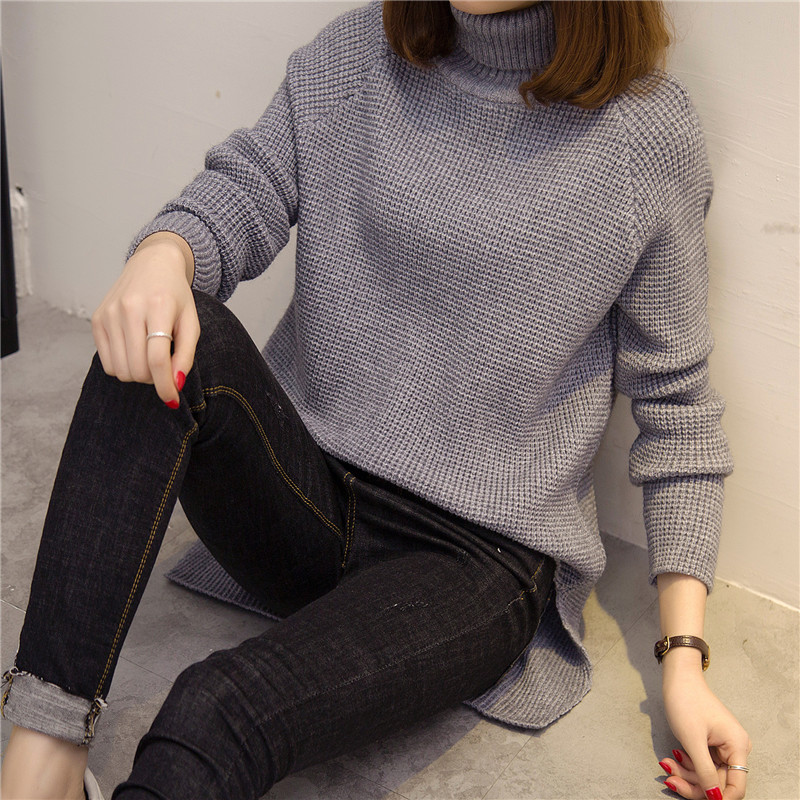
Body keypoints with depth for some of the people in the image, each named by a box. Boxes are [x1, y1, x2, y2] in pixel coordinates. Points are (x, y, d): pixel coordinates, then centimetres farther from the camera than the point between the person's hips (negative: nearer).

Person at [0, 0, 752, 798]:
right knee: (172, 341, -28)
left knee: (216, 715, -31)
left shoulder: (649, 131, -4)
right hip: (306, 499, 4)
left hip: (480, 556, -3)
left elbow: (674, 403, 0)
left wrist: (683, 656, -5)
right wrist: (163, 254, -27)